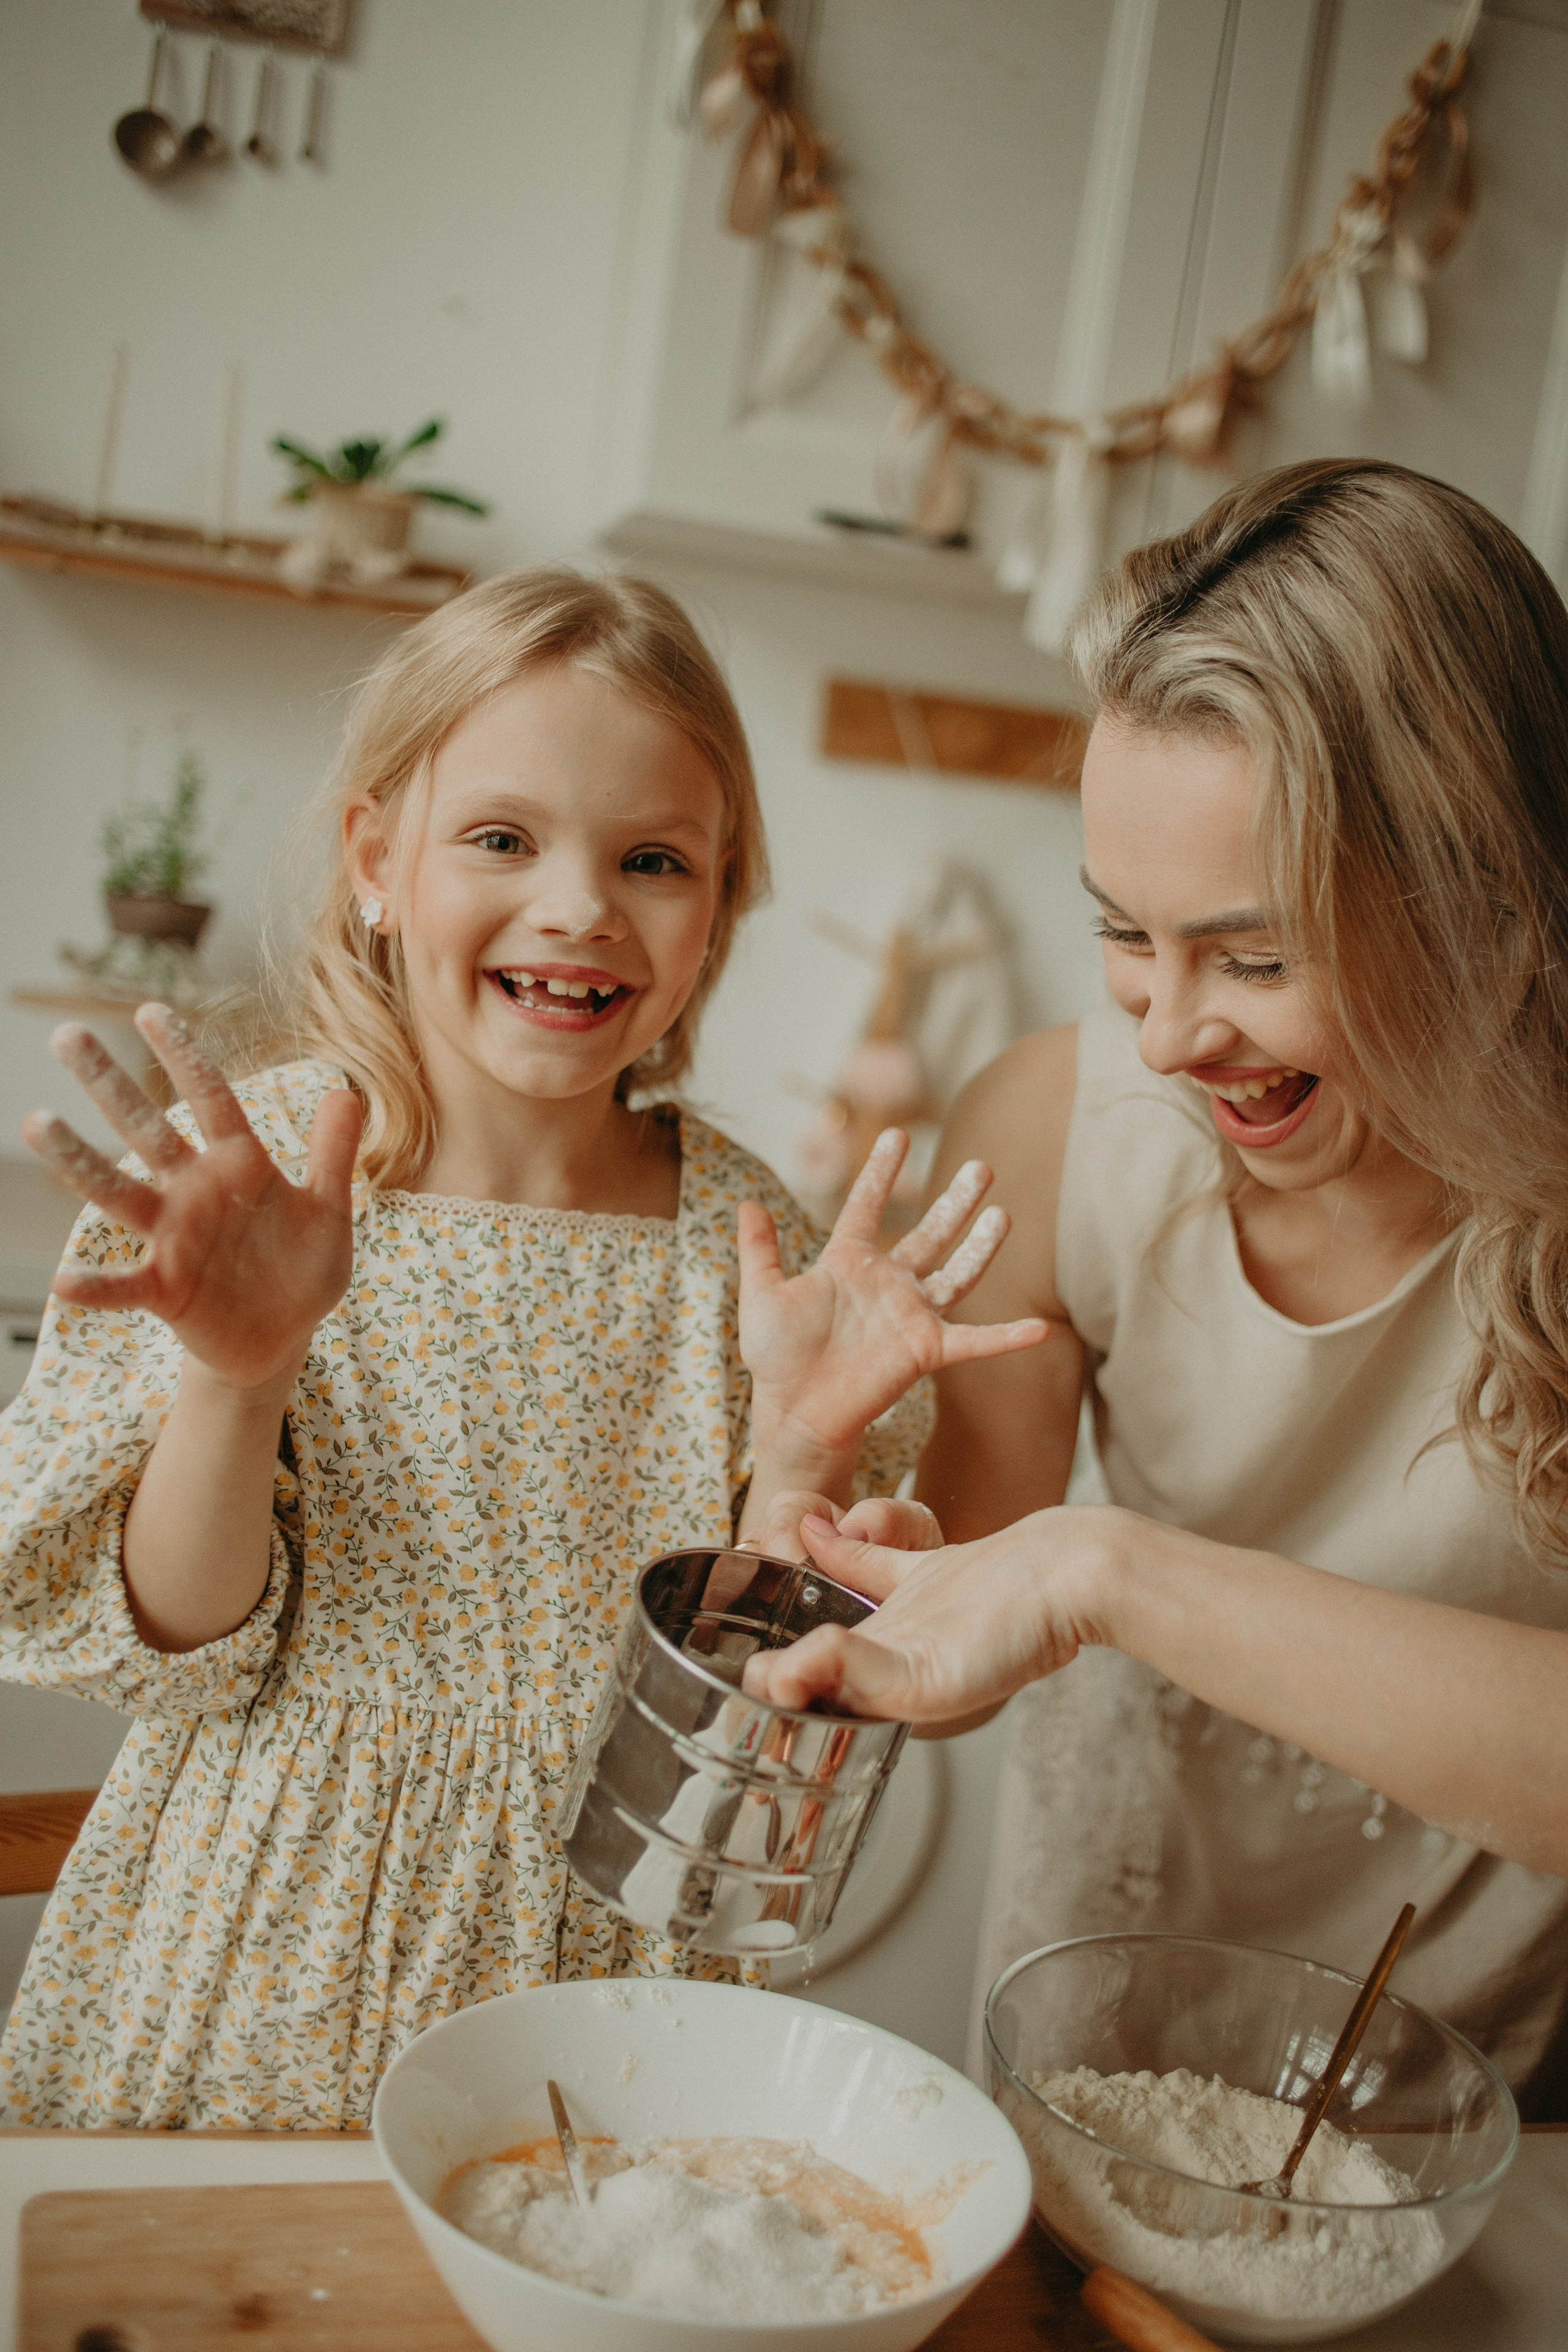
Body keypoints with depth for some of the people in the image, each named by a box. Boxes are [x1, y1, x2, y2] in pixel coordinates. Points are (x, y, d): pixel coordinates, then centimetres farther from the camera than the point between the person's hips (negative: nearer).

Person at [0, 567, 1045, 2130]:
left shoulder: (740, 1234, -8)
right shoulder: (226, 1182, -13)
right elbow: (163, 1645, -12)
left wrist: (803, 1447, -21)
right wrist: (234, 1379, -28)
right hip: (263, 1945, -1)